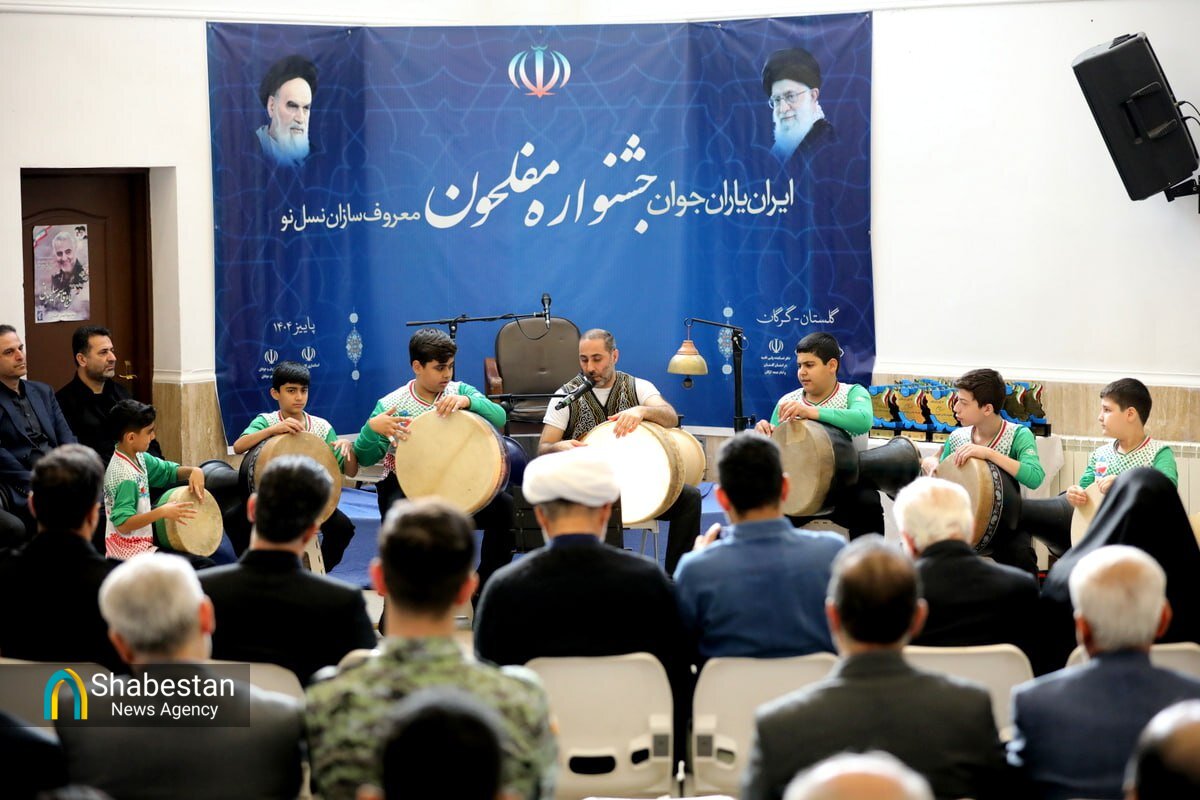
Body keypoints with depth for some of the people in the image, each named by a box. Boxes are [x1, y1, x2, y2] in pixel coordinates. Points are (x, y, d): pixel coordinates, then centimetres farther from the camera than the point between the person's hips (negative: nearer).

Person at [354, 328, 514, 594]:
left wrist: (466, 401, -35)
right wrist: (373, 428, -28)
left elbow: (498, 417, -15)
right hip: (405, 487, -3)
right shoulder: (391, 405, -6)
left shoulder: (459, 392, 0)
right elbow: (365, 458, -6)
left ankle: (486, 589, 0)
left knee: (504, 506, -18)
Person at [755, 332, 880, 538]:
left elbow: (863, 420, -28)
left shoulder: (852, 393, -4)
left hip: (848, 485, -3)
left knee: (868, 506, -31)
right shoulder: (787, 402, 6)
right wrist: (765, 436, -18)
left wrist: (810, 412, -39)